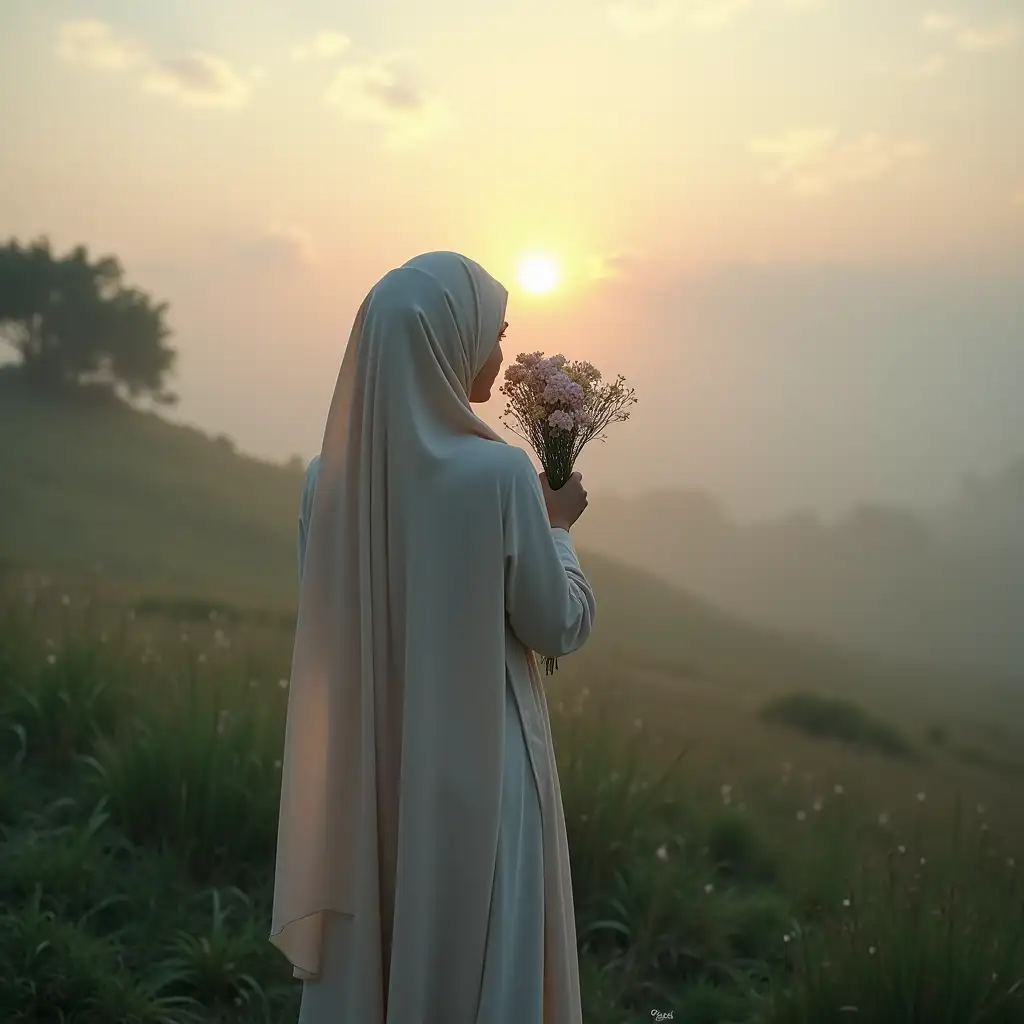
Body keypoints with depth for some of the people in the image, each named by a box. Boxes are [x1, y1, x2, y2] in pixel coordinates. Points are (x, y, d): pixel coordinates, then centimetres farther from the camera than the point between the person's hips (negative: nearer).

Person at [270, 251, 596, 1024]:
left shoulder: (330, 477, -2)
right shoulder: (497, 473, -17)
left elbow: (341, 621, 10)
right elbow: (561, 626, -8)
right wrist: (557, 527, 9)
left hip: (363, 770, 5)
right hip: (477, 767, -5)